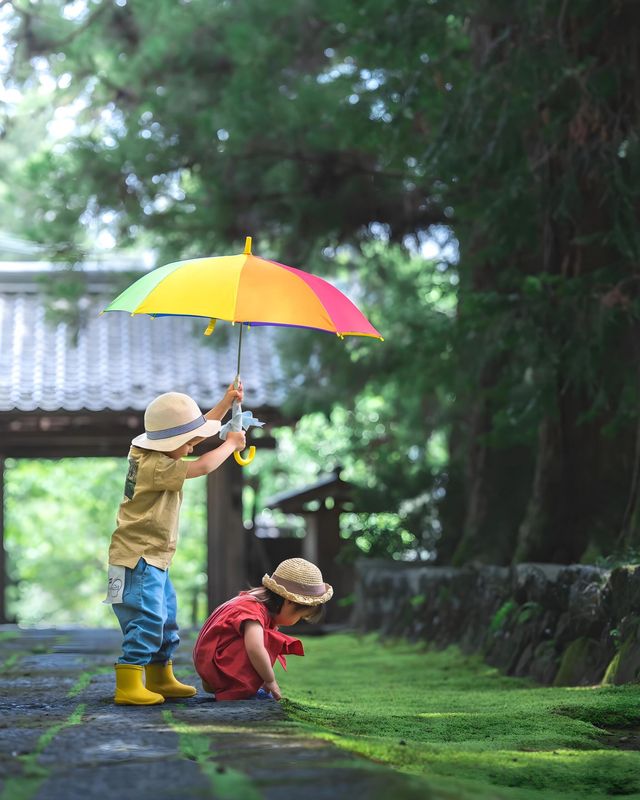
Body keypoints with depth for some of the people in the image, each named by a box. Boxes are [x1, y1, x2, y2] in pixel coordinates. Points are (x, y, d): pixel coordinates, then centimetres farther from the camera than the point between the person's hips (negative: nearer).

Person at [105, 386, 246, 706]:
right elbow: (202, 467, -25)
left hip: (154, 560, 11)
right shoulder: (154, 467, -23)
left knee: (165, 620, 19)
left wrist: (226, 403, 13)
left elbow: (197, 428, 18)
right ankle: (128, 686, -15)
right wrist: (231, 444, -10)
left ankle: (160, 679, 31)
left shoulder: (151, 455, 7)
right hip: (138, 559, -11)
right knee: (145, 621, -15)